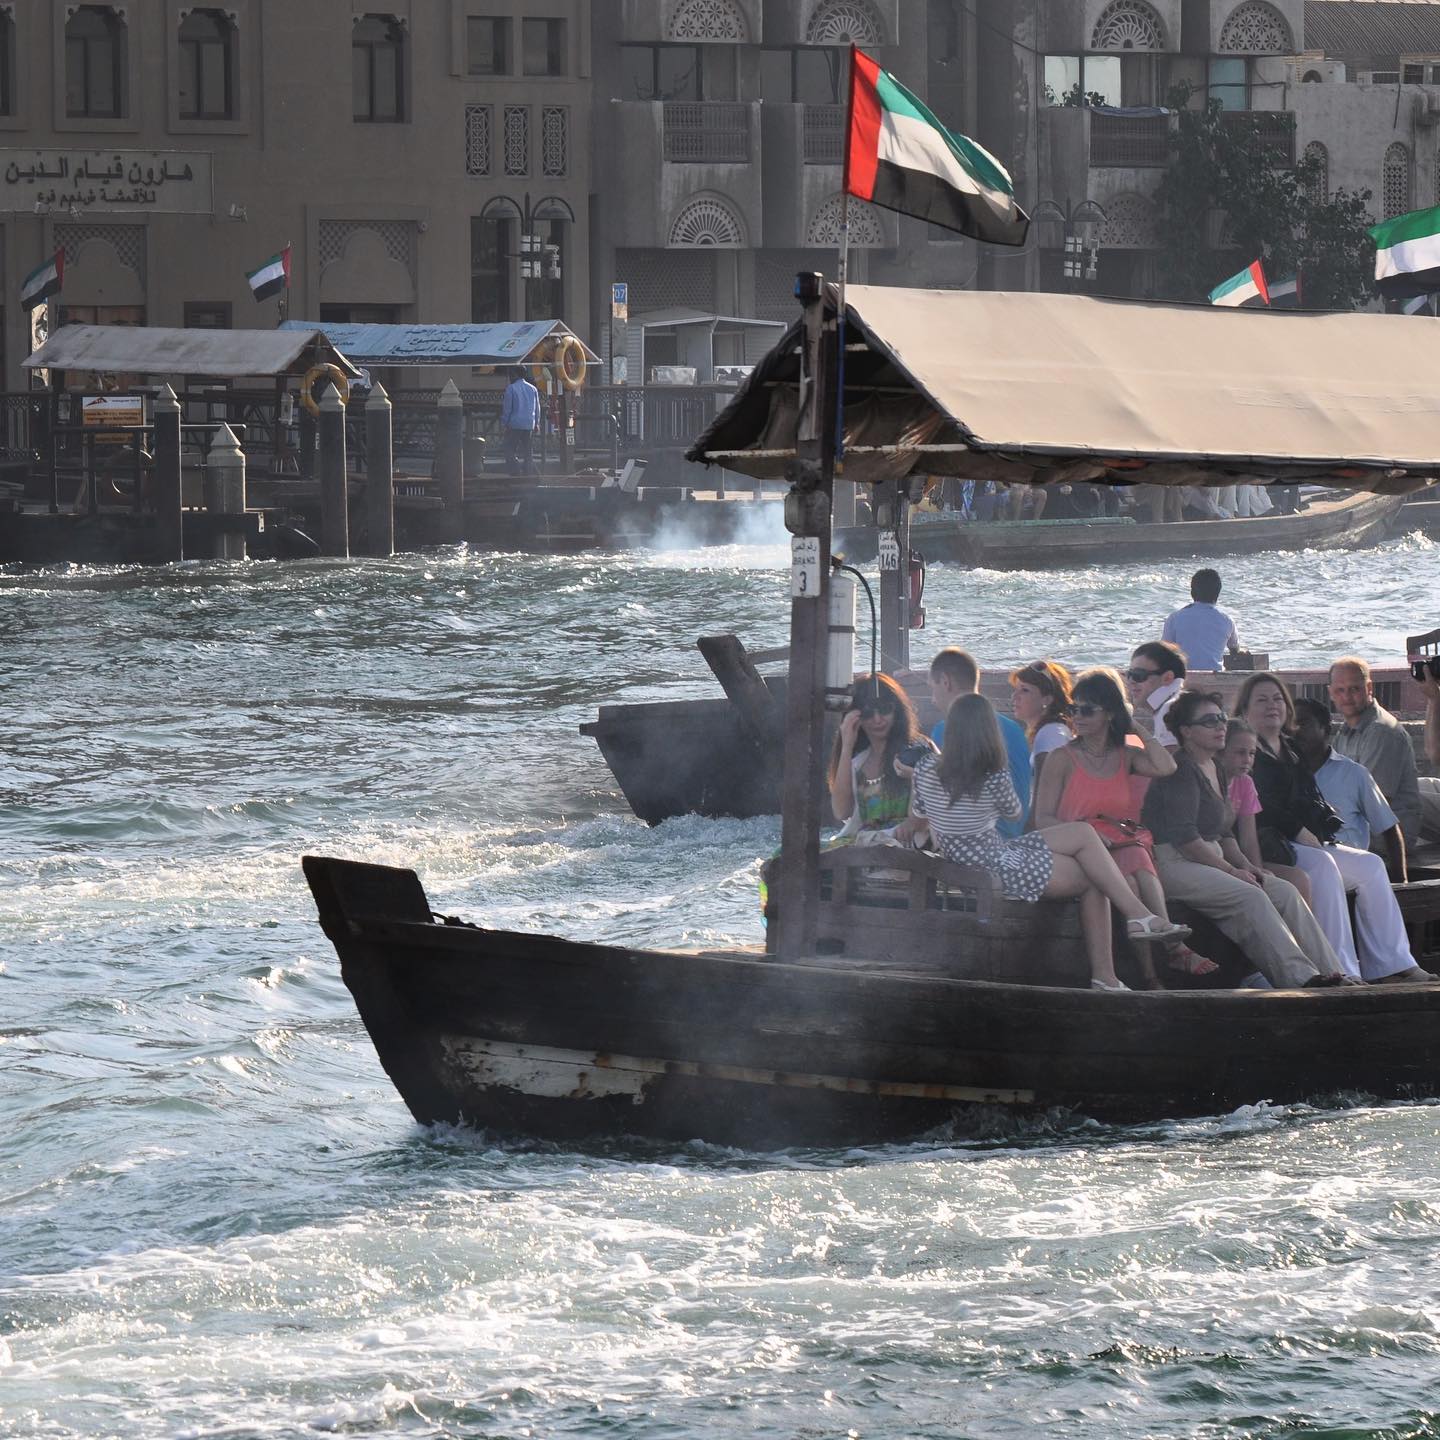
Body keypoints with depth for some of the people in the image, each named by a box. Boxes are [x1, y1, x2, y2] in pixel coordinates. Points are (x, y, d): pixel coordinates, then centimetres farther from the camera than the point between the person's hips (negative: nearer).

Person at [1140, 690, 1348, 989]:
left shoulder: (1212, 768, 20)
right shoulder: (1182, 770, -11)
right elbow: (1183, 836, -19)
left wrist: (1244, 864, 5)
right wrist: (1230, 870, -15)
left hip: (1209, 860, 10)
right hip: (1173, 864, -10)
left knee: (1284, 892, -7)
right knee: (1249, 897, -29)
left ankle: (1330, 972, -15)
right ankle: (1298, 979, -33)